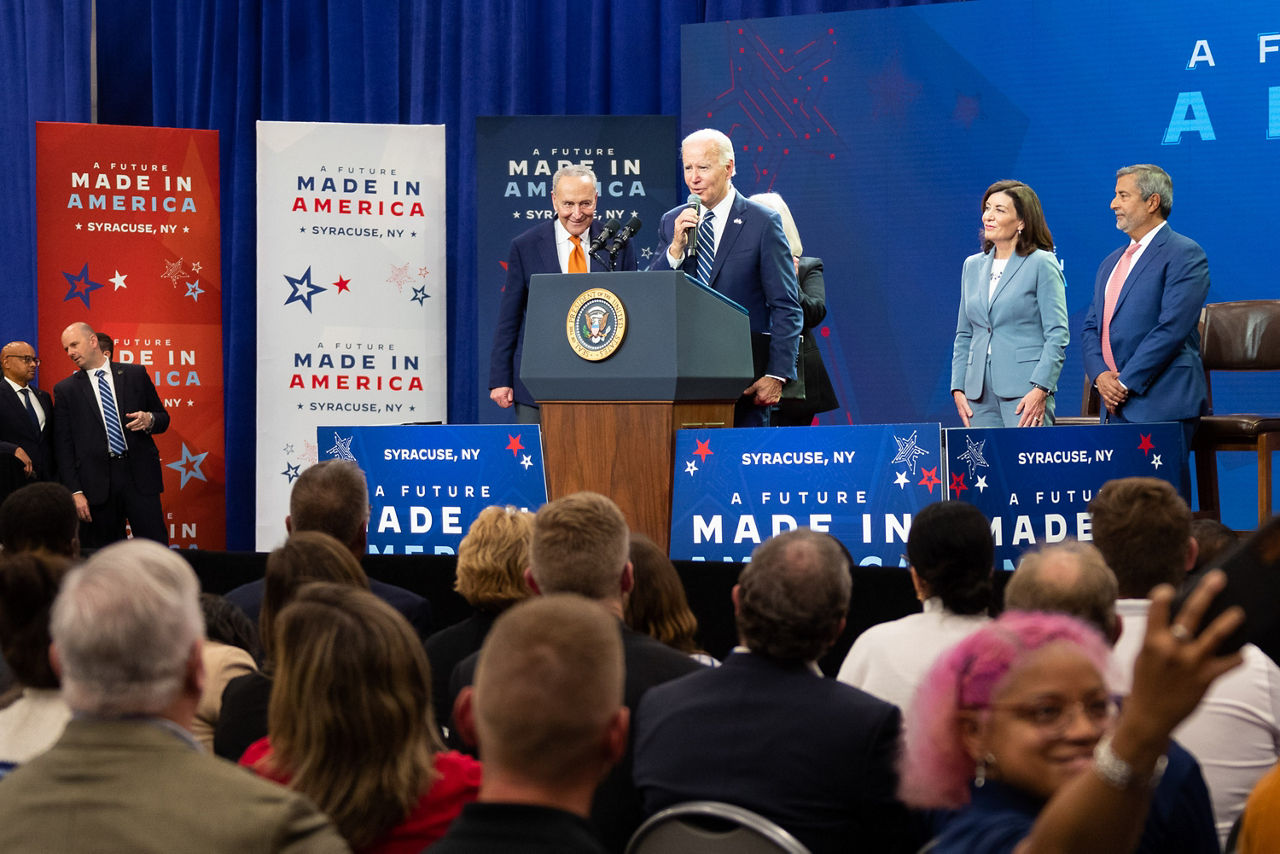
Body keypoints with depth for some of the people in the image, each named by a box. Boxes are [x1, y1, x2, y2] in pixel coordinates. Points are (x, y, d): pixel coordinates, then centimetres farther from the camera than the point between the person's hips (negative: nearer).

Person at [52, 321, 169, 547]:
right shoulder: (65, 390, 7)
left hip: (140, 477, 0)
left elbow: (163, 418, 15)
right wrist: (75, 492, -4)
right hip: (97, 484, 0)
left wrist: (149, 420, -9)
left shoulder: (135, 374, 9)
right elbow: (63, 446, 4)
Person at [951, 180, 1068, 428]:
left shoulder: (1042, 264, -1)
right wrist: (958, 388, 9)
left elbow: (1057, 335, -7)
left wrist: (1040, 390, -15)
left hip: (1024, 391, -5)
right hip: (979, 394, 5)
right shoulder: (972, 266, 16)